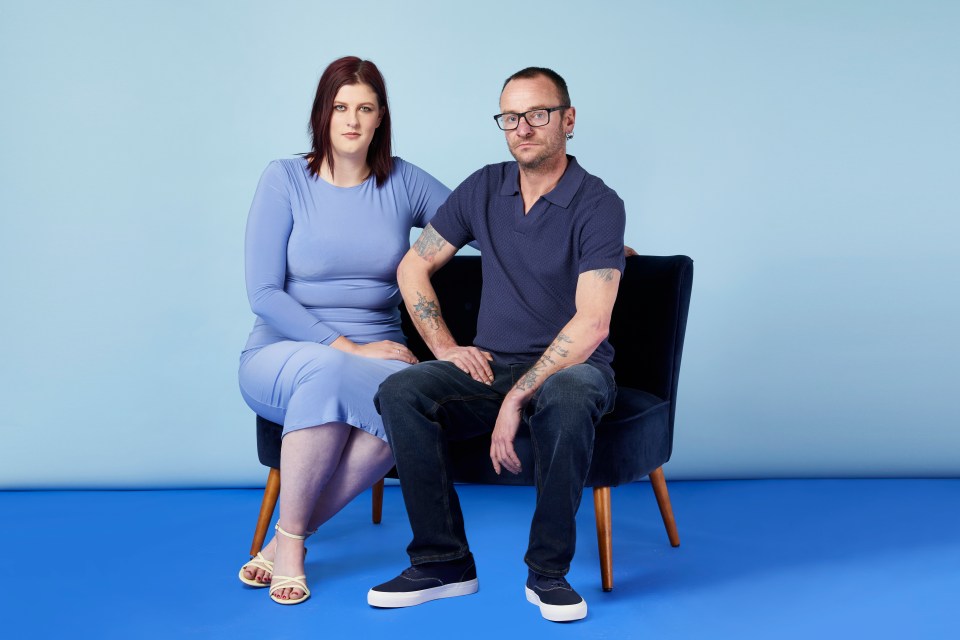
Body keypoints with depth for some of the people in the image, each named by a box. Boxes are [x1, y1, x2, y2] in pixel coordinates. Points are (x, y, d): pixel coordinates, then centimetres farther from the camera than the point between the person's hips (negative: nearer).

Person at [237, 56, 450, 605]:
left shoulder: (403, 183, 6)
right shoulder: (286, 180, -2)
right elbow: (264, 292, -8)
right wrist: (347, 347, -17)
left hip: (375, 354, 2)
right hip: (281, 357, -2)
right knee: (327, 369, -40)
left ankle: (289, 539, -22)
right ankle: (290, 544, -21)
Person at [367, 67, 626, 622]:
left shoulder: (599, 204, -11)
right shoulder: (485, 189, 5)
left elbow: (591, 322, -21)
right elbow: (414, 267, 14)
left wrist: (517, 398, -26)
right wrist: (445, 347, 0)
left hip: (572, 366, -4)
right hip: (492, 364, 4)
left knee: (565, 403, -40)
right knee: (401, 392, -24)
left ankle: (548, 571, -20)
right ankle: (444, 563, -14)